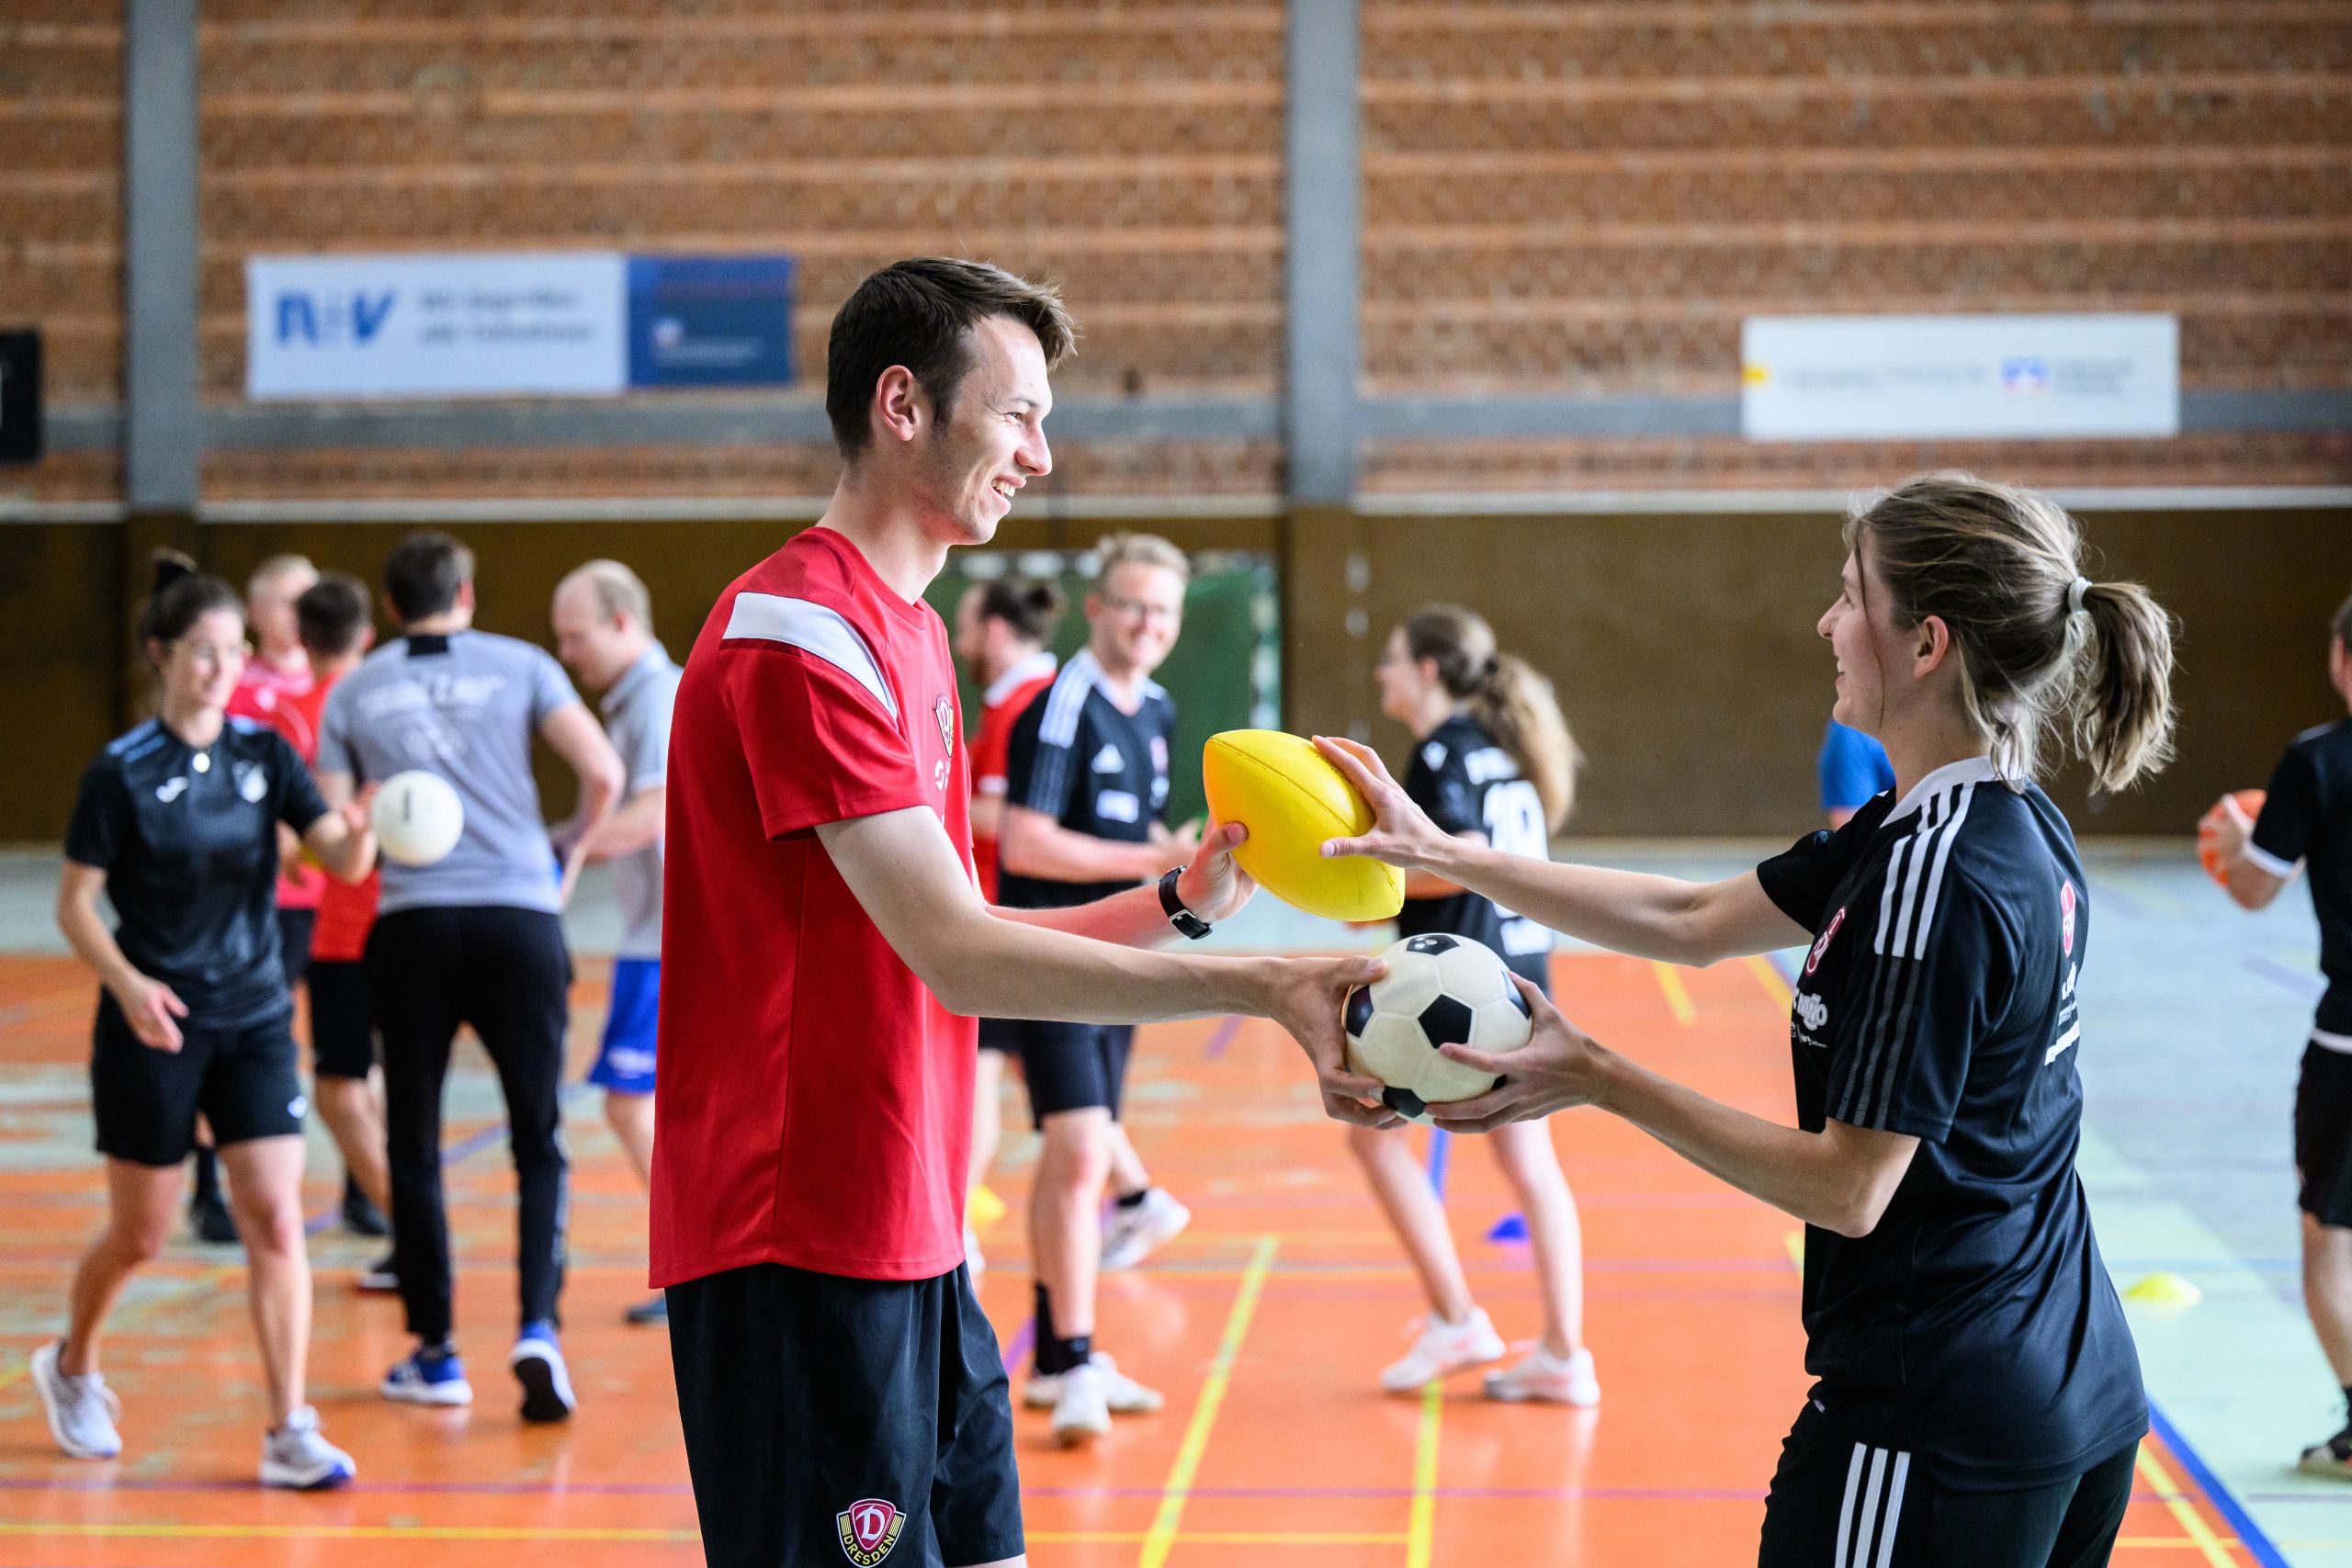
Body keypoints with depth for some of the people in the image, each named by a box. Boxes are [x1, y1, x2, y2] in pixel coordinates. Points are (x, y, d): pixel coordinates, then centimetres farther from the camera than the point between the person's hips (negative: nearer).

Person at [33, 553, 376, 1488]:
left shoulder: (264, 754, 2)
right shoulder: (122, 773, -7)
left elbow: (338, 858, -9)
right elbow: (75, 903, -5)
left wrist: (364, 834, -32)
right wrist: (128, 982, -21)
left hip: (254, 1020, 3)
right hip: (154, 1027, -3)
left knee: (275, 1218, -7)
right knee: (140, 1233, 8)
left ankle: (289, 1435, -4)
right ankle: (71, 1367, 37)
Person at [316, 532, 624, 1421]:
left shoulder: (353, 692, 10)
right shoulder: (519, 666, 6)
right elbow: (603, 772, -4)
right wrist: (574, 854, 14)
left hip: (410, 923, 1)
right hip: (519, 914, -1)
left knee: (413, 1148, 12)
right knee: (539, 1142, 6)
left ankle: (435, 1353, 16)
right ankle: (537, 1328, -11)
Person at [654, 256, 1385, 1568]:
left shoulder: (904, 628, 16)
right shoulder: (801, 632, -16)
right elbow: (957, 957, -21)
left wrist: (1179, 904, 3)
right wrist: (1263, 988, -23)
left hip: (912, 1241, 10)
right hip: (802, 1255, -10)